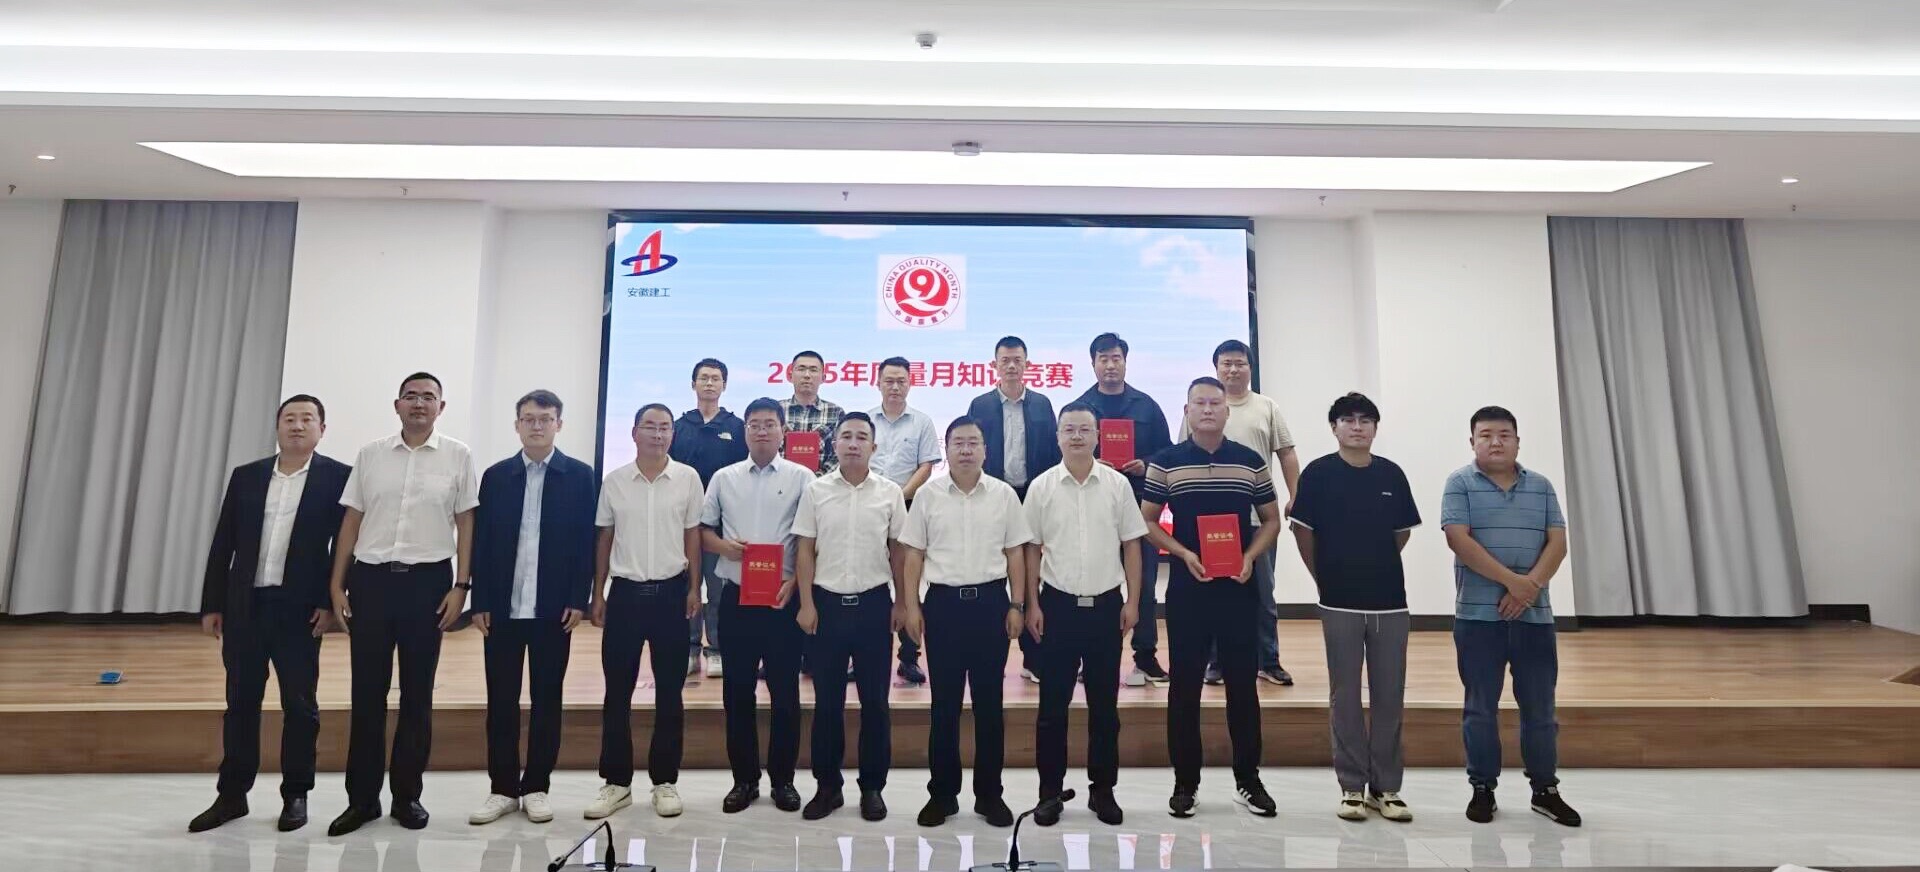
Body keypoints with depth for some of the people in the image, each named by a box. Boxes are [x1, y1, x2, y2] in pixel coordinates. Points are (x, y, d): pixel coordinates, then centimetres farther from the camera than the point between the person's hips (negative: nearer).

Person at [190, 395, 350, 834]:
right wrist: (211, 605, 6)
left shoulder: (338, 477, -3)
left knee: (299, 705, 5)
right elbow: (222, 545, 10)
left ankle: (295, 795, 17)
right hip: (244, 605, 4)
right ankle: (232, 795, 24)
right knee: (240, 703, 11)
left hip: (299, 608, -3)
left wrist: (329, 601, -11)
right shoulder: (245, 476, 9)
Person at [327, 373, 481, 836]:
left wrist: (461, 586, -5)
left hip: (428, 579, -2)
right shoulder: (370, 453, 6)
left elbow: (465, 524, 0)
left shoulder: (458, 455, 0)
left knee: (418, 693, 8)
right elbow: (351, 522, 9)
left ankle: (407, 794, 21)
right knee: (367, 692, 7)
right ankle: (362, 797, 21)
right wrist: (336, 585, 4)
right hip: (370, 577, 2)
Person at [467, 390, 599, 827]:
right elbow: (481, 541, 5)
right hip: (502, 607, 2)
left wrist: (578, 600, -8)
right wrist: (480, 602, -1)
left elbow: (587, 541, -3)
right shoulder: (496, 475, 7)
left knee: (547, 700, 7)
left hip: (555, 607, -2)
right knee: (501, 700, 9)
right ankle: (503, 788, 21)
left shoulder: (580, 476, 0)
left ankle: (536, 787, 19)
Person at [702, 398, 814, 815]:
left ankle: (783, 778, 21)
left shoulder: (801, 477, -1)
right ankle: (744, 778, 24)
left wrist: (795, 581, -13)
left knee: (785, 691, 6)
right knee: (737, 691, 10)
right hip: (736, 596, 3)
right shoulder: (724, 478, 7)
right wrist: (724, 546, -9)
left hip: (784, 596, -2)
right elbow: (702, 530, 11)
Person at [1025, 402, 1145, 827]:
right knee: (1052, 704, 7)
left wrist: (1132, 602, 0)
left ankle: (1103, 790, 26)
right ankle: (1050, 791, 20)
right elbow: (1031, 549, 2)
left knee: (1104, 704, 11)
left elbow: (1131, 546, 4)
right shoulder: (1041, 486, -1)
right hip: (1058, 604, -1)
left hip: (1106, 604, 1)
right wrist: (1032, 605, -2)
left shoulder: (1118, 484, 0)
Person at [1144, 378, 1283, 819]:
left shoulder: (1252, 461, 5)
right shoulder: (1165, 462, 0)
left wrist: (1250, 556, -7)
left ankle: (1248, 779, 24)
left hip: (1238, 587, 1)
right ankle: (1185, 781, 19)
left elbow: (1271, 519, 11)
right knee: (1185, 686, 6)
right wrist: (1184, 553, -12)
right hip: (1186, 587, -1)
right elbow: (1147, 521, 2)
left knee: (1243, 684, 9)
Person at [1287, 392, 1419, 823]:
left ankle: (1386, 787, 21)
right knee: (1345, 697, 6)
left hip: (1390, 600, 3)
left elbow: (1403, 532, 14)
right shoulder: (1318, 473, -5)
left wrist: (1376, 565, 13)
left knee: (1389, 697, 9)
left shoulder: (1391, 474, 4)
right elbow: (1302, 531, -1)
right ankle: (1352, 786, 17)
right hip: (1340, 602, -3)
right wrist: (1325, 577, 4)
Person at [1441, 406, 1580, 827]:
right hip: (1478, 615, -3)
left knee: (1540, 707, 11)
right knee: (1480, 708, 5)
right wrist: (1512, 581, -16)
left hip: (1534, 615, 3)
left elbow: (1557, 542, 2)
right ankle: (1482, 788, 16)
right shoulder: (1460, 483, -2)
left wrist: (1531, 586, -14)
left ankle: (1545, 789, 25)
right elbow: (1458, 539, -12)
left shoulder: (1541, 486, 10)